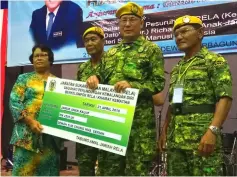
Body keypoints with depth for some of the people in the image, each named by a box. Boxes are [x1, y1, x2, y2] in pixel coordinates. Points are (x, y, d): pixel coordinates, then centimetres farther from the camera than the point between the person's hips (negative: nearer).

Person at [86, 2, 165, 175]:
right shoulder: (111, 52, 18)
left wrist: (132, 85, -20)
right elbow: (103, 79, 21)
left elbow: (158, 83, -5)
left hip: (139, 119, -5)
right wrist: (95, 77, -2)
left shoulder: (152, 49, 2)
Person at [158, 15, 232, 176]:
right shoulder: (177, 68, 21)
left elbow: (225, 98, -12)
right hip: (175, 138, 7)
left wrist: (213, 130, -23)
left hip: (202, 136, -7)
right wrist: (165, 130, 16)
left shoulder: (215, 61, -1)